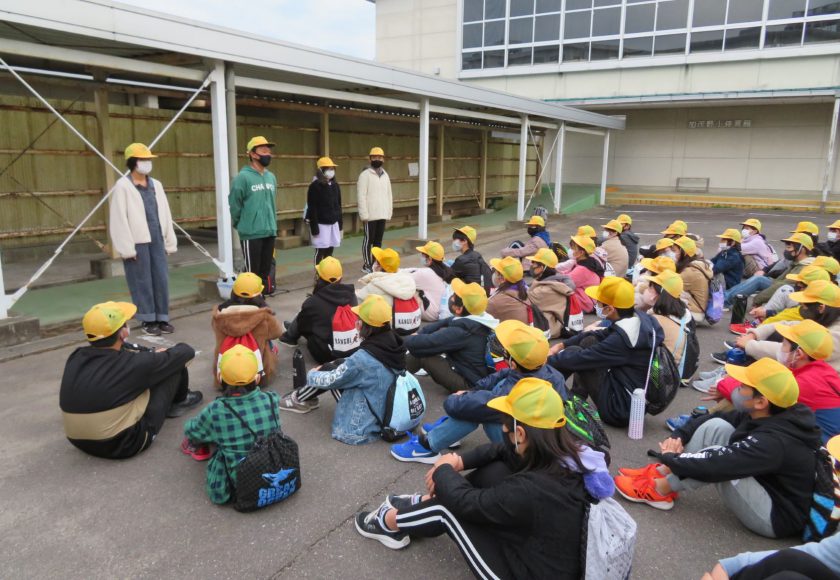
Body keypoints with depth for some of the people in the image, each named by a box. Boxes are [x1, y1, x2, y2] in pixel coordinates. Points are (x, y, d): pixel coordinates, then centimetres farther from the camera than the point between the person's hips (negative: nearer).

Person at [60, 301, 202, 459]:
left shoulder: (75, 358, -5)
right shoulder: (132, 364, -21)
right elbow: (186, 351, -6)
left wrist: (153, 353, 16)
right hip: (125, 444, -6)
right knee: (175, 364, 1)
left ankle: (174, 401, 37)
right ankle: (180, 401, 32)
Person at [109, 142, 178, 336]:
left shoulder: (156, 185, 13)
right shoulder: (123, 186, -5)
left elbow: (165, 214, 13)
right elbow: (119, 219, -9)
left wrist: (170, 241, 10)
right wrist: (127, 247, -13)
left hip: (157, 240, 5)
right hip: (138, 242, -5)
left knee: (161, 279, 5)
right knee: (142, 282, 3)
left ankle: (162, 318, 15)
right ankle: (148, 320, 13)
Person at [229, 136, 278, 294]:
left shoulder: (271, 177, 10)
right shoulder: (243, 177, -11)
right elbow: (234, 205, -8)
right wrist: (242, 225, 2)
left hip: (269, 232, 6)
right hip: (251, 234, -6)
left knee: (265, 270, 13)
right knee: (252, 272, -1)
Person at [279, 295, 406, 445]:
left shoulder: (365, 358, -29)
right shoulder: (393, 344, -8)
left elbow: (330, 380, -12)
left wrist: (311, 374, 10)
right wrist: (323, 368, 17)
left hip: (360, 429, -7)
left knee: (330, 372, 2)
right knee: (339, 365, 11)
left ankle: (299, 399, 27)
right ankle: (304, 396, 32)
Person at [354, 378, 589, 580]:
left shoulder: (531, 490, -36)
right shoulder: (564, 455, -13)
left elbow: (467, 502, -21)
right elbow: (502, 451, 5)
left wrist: (443, 470, -3)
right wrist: (460, 462, -5)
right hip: (547, 551, 7)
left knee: (448, 507, -6)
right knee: (494, 470, 2)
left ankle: (389, 522, 22)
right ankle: (423, 502, 21)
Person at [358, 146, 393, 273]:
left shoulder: (385, 175, 14)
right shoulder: (365, 174, -7)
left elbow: (389, 194, 17)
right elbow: (361, 196, -12)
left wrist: (389, 212, 10)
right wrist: (364, 214, -17)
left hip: (382, 214, 6)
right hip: (370, 215, -6)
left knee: (378, 240, 11)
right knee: (369, 240, 0)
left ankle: (375, 263, 20)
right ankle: (367, 265, 8)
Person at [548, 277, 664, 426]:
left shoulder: (622, 339, -28)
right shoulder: (639, 319, -2)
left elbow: (580, 358, -20)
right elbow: (601, 335, 11)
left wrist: (548, 359, -4)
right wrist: (562, 345, 7)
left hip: (622, 409, -9)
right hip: (637, 400, 9)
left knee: (575, 354, -9)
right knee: (589, 342, 8)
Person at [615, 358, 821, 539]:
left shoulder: (772, 442, -32)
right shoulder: (765, 416, -5)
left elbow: (712, 465, -36)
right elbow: (712, 418, 3)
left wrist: (670, 458, -19)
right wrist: (678, 436, -11)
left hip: (776, 517, -9)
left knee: (717, 460, -29)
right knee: (715, 426, -8)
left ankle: (659, 490, -8)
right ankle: (660, 473, -4)